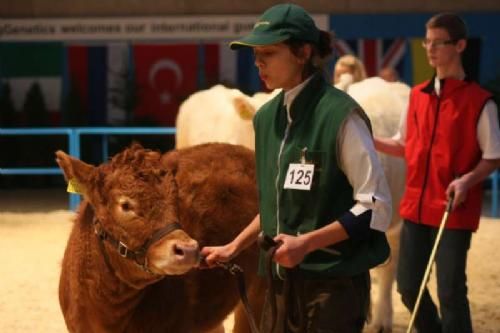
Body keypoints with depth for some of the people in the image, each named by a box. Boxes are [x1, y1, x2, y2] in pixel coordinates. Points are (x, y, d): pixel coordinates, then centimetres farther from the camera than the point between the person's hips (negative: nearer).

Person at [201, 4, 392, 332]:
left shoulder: (340, 114, -13)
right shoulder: (267, 117, 9)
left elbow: (376, 206, -14)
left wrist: (307, 243, -19)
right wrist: (235, 247, 12)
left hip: (334, 281, -7)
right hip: (282, 281, 7)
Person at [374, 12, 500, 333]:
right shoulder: (418, 95, 8)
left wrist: (468, 180, -22)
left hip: (456, 211, -6)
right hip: (416, 207, 6)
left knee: (451, 291, -4)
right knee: (409, 286, 11)